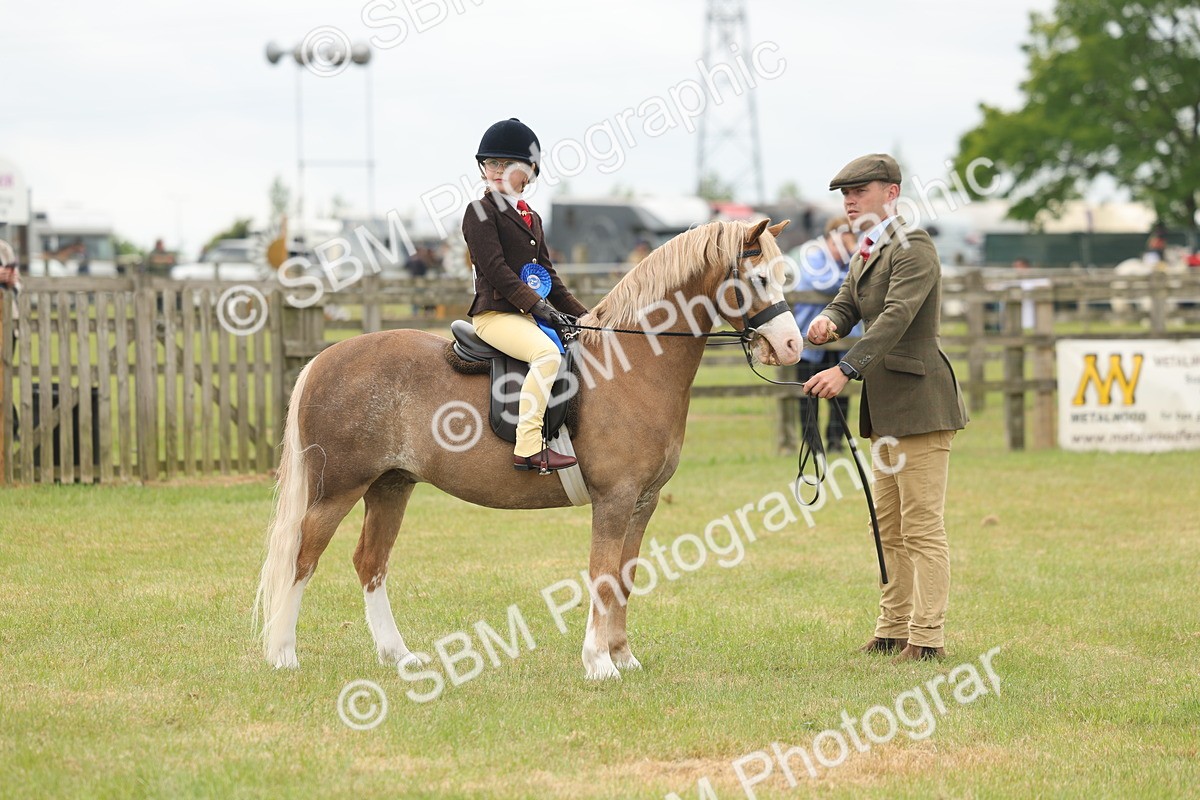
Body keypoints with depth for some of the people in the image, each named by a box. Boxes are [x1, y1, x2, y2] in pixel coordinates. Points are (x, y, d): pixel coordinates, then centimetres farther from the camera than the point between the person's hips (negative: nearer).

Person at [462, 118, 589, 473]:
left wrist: (581, 315, 15)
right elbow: (495, 268, -16)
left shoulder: (530, 218, 19)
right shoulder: (481, 212, -6)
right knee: (547, 353, -31)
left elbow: (548, 274, 23)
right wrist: (538, 306, -21)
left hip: (532, 313, 9)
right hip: (495, 314, -9)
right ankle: (528, 449, -34)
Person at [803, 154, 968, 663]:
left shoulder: (913, 250, -14)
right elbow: (848, 304, 12)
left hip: (919, 403, -10)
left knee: (922, 527, -7)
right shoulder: (866, 253, 16)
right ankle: (893, 631, 22)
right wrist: (828, 322, -14)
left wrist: (846, 369, -36)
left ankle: (927, 638, -5)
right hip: (886, 406, 10)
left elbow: (896, 318, -26)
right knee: (889, 527, 15)